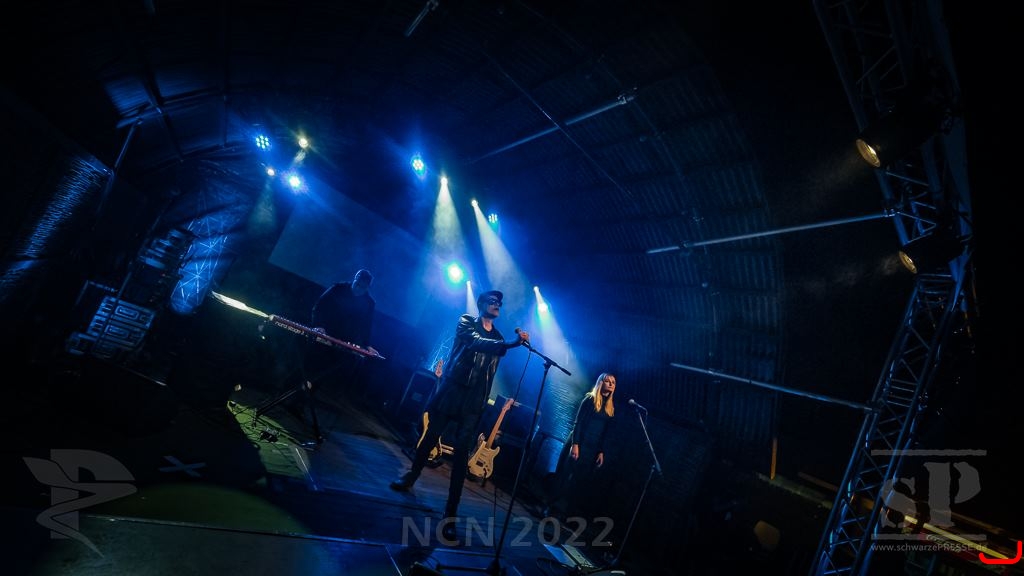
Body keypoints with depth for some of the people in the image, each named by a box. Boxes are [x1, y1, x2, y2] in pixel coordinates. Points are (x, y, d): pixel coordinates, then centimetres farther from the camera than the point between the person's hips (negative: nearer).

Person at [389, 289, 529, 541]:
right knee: (431, 436, 12)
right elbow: (477, 343, -20)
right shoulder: (466, 322, 2)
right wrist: (511, 343, -33)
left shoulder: (498, 337, 13)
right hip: (451, 390, -2)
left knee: (462, 452, -3)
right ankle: (410, 477, 39)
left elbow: (491, 373, 14)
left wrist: (484, 402, 7)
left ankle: (450, 515, -1)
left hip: (474, 400, 2)